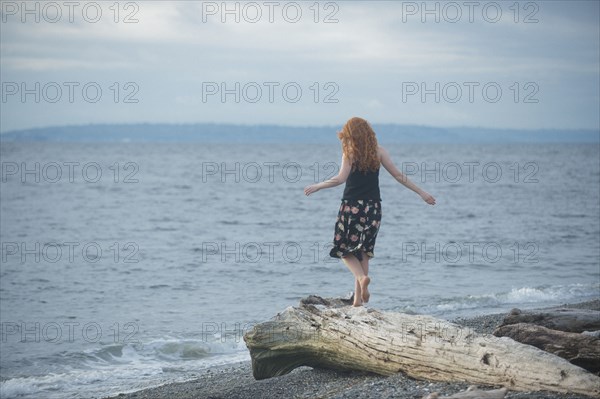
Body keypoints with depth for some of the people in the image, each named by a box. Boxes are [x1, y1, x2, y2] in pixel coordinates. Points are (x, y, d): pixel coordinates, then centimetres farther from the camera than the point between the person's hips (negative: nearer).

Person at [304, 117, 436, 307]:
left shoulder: (350, 151, -5)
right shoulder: (378, 151, 5)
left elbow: (341, 178, -15)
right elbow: (398, 175, 5)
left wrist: (317, 186, -4)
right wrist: (421, 192, 11)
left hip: (352, 207, -4)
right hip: (373, 209, 4)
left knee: (344, 249, 10)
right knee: (363, 251, 12)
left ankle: (362, 277, -18)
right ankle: (358, 298, 9)